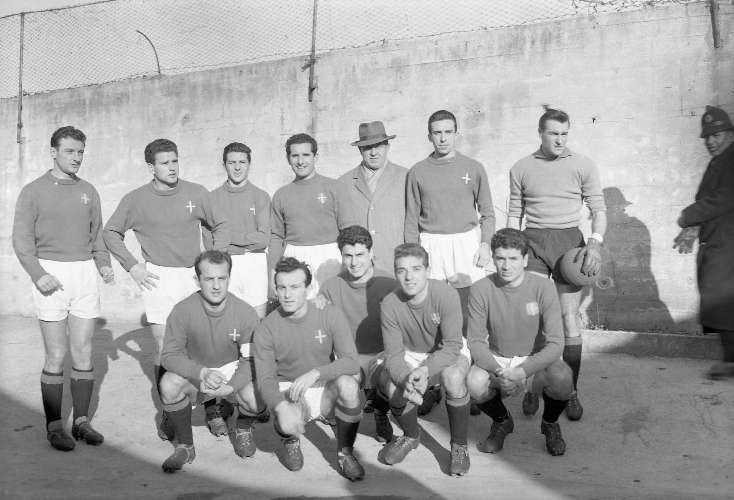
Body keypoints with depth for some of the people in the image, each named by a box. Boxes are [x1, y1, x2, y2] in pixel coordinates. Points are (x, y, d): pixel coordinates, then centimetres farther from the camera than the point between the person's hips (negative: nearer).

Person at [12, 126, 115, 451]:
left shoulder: (88, 191, 11)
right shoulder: (33, 191, 0)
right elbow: (22, 239, -4)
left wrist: (103, 264, -1)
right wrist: (37, 274, -17)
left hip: (85, 273, 3)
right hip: (51, 275, -3)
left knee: (83, 354, 5)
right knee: (57, 357, -1)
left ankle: (81, 420, 17)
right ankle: (54, 426, 13)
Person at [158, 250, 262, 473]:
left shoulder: (246, 313, -20)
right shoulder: (183, 310, -21)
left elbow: (252, 360, -13)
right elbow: (169, 355, -17)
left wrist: (229, 385, -30)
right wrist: (202, 373, -33)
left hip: (232, 371, -1)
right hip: (192, 368, 1)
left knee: (257, 399, -29)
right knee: (169, 385, -31)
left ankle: (243, 429, 11)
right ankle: (185, 446, -4)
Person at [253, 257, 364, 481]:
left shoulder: (330, 315, -9)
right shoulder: (267, 328, -8)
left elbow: (351, 362, -16)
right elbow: (265, 379, -13)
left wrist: (315, 373, -33)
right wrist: (282, 407, -34)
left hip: (326, 390, 0)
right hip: (289, 392, 0)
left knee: (348, 384, -33)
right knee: (288, 421, -33)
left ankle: (345, 453, -7)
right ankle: (291, 440, 9)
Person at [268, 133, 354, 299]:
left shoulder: (333, 187, 4)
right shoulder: (281, 195, 12)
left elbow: (347, 230, 2)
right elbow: (276, 236, 15)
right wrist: (272, 272, 8)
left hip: (327, 256, -2)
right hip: (293, 258, 2)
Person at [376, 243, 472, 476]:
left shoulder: (446, 295, -28)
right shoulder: (390, 304, -20)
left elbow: (452, 346, -26)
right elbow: (393, 354, -19)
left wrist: (425, 369, -41)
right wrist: (406, 379, -39)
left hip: (448, 352, -2)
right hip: (411, 354, 2)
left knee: (453, 378, -35)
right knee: (391, 385, -26)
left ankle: (459, 445, -7)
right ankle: (411, 435, 8)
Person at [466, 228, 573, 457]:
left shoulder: (542, 287, -16)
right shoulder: (481, 290, -13)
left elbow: (555, 343, -17)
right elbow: (475, 341, -9)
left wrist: (522, 371, -30)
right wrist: (499, 372, -26)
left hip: (536, 360, 0)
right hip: (496, 360, 1)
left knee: (563, 379, -31)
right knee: (474, 383, -30)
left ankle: (550, 423, 7)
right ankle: (502, 421, 7)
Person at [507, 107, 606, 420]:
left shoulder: (583, 166, 4)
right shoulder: (521, 168, 7)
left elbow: (599, 209, 2)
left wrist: (595, 242, -15)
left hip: (569, 241, -1)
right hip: (532, 241, 1)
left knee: (568, 319, 0)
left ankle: (571, 391, 12)